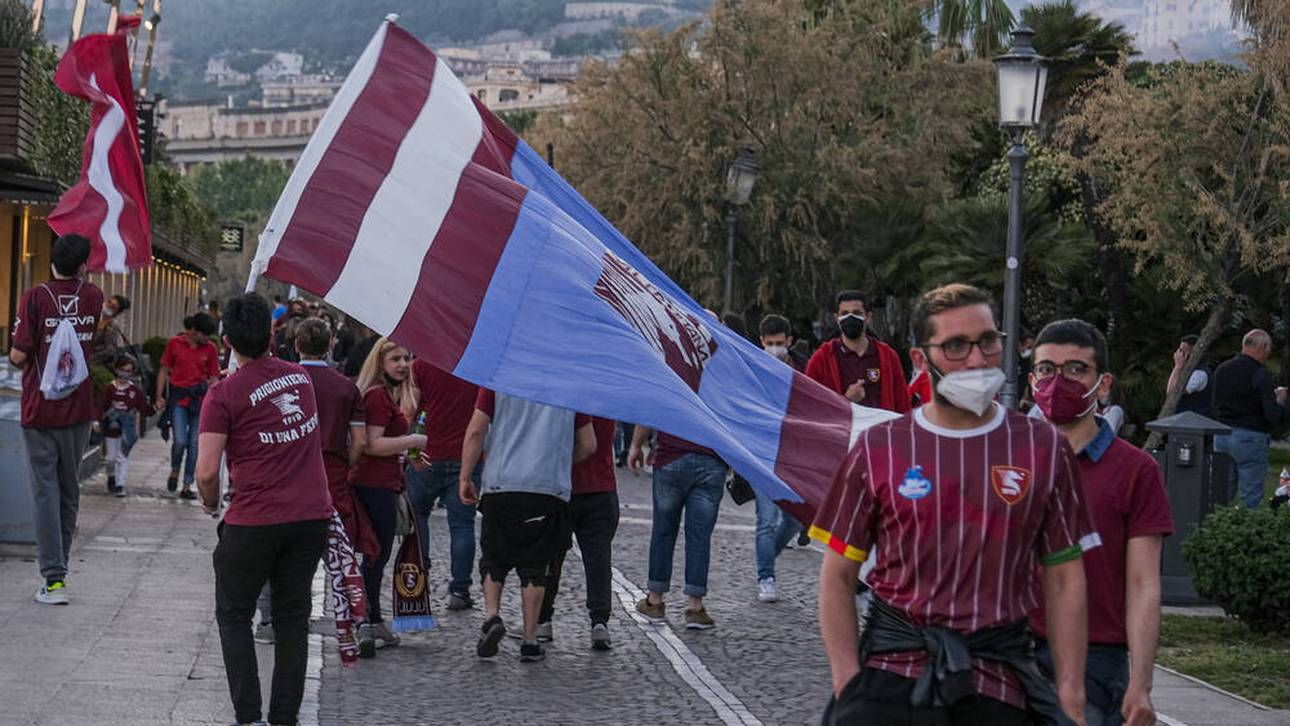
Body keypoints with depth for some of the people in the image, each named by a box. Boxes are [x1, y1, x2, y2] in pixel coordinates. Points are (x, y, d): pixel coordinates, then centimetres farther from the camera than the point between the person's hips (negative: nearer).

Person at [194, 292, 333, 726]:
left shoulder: (224, 394, -11)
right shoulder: (301, 377, 6)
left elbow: (207, 471, -14)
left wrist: (211, 504, 4)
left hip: (255, 522, -5)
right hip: (312, 515, 5)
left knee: (234, 616, 10)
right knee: (293, 617, 13)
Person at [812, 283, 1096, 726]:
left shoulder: (1043, 448, 5)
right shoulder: (878, 449, 3)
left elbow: (1064, 581, 7)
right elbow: (838, 576, 5)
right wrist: (848, 684, -5)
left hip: (998, 684, 1)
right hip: (891, 671, -1)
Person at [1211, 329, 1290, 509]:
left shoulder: (1221, 370, 8)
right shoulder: (1260, 375, -13)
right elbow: (1273, 416, -17)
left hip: (1221, 438, 6)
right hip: (1250, 438, -6)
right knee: (1250, 498, -1)